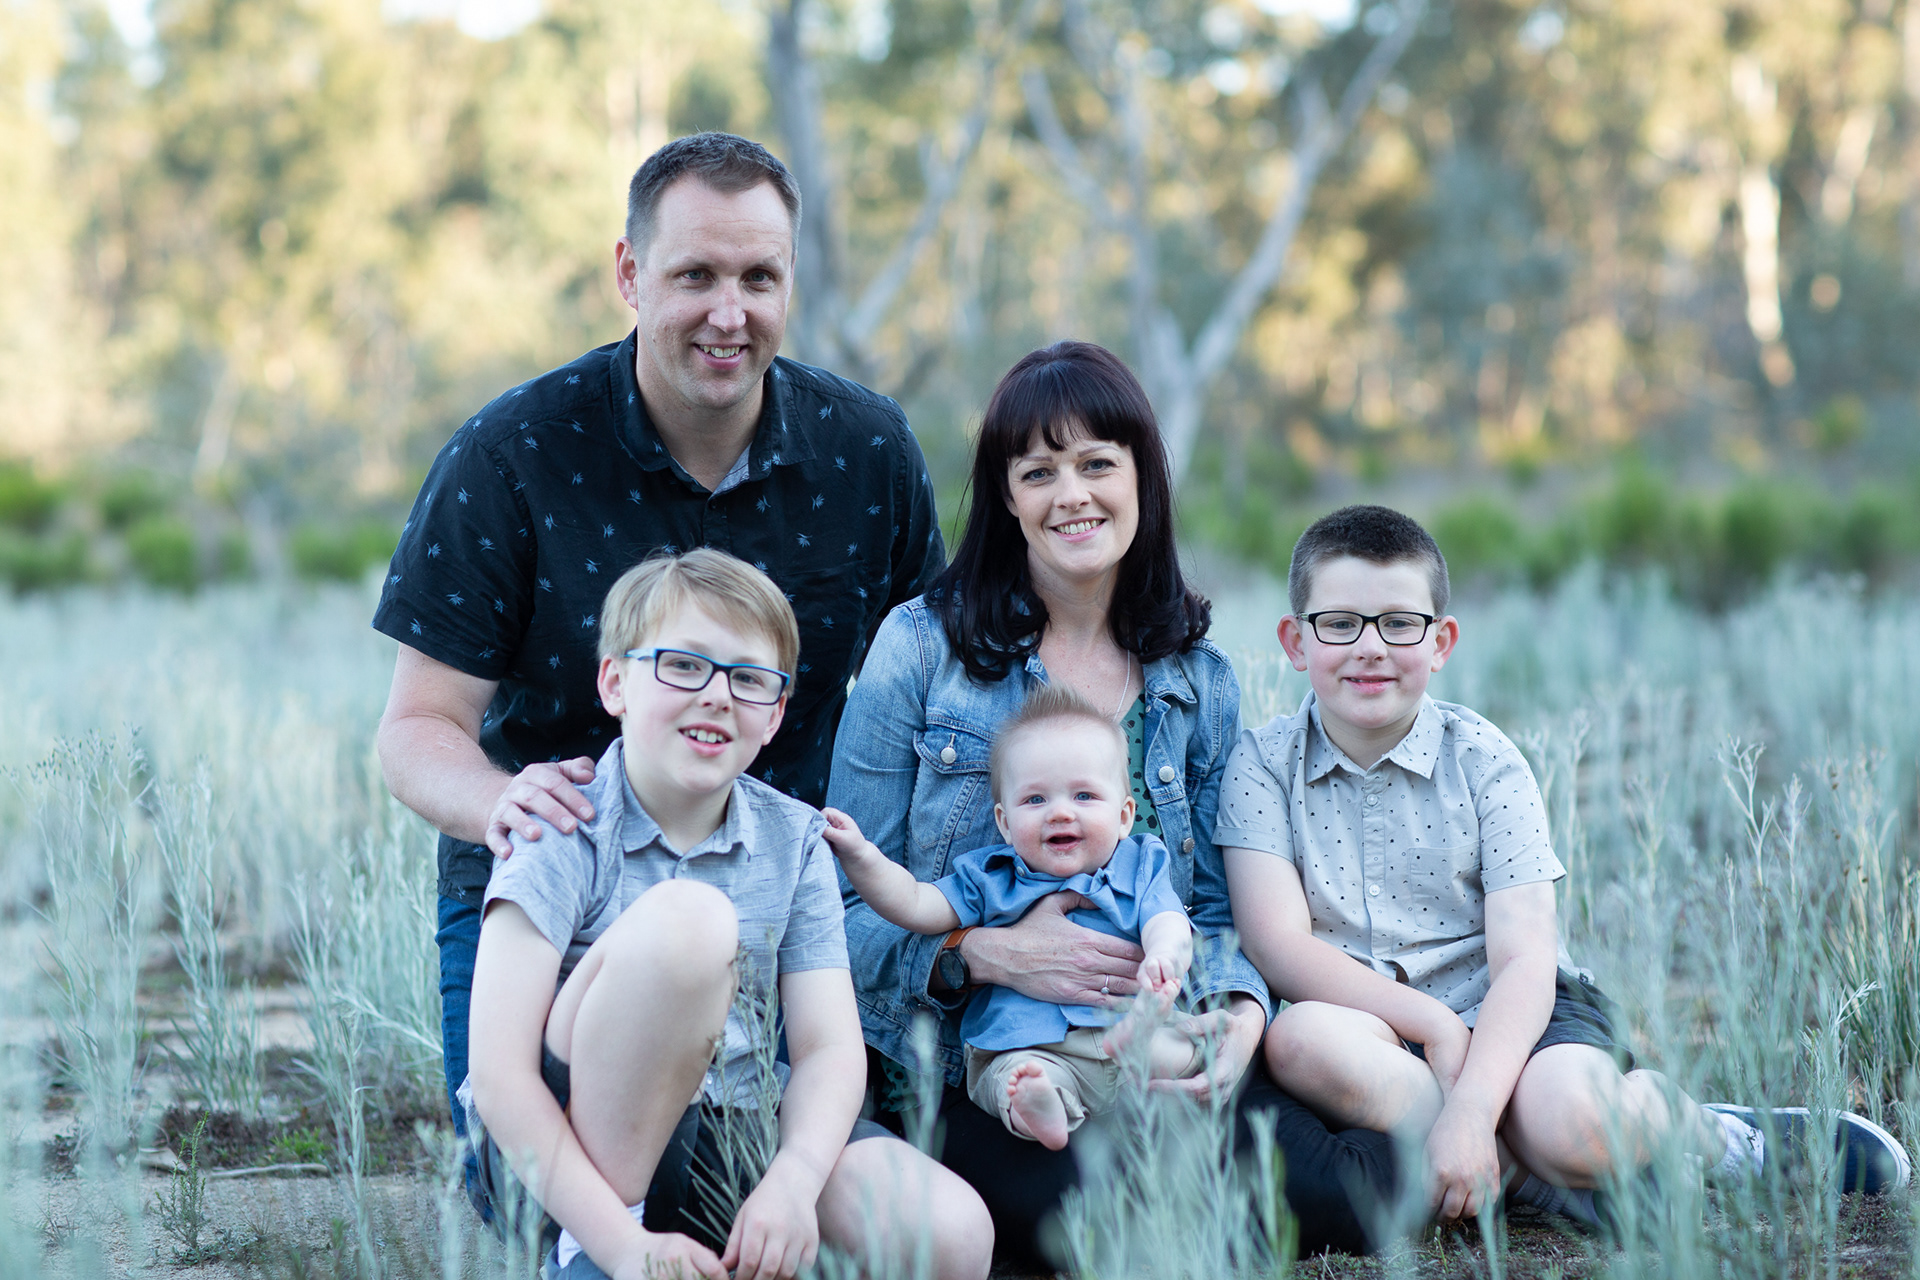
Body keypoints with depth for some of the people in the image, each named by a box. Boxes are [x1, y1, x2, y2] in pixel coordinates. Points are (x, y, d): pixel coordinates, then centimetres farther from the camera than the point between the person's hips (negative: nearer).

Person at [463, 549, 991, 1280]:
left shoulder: (793, 842, 5)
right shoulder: (561, 833, -11)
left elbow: (829, 1049, -2)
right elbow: (500, 1075, -18)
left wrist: (793, 1182, -24)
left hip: (729, 1144, 4)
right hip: (561, 1159, -4)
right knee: (685, 917, -30)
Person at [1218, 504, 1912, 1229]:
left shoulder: (1483, 761, -1)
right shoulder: (1263, 763, 1)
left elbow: (1524, 960, -11)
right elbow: (1278, 943, -11)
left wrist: (1472, 1108, -28)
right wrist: (1435, 1025, -22)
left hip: (1508, 1020, -1)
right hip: (1380, 1035, 1)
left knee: (1569, 1121, -35)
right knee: (1301, 1039, -35)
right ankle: (1568, 1189, -23)